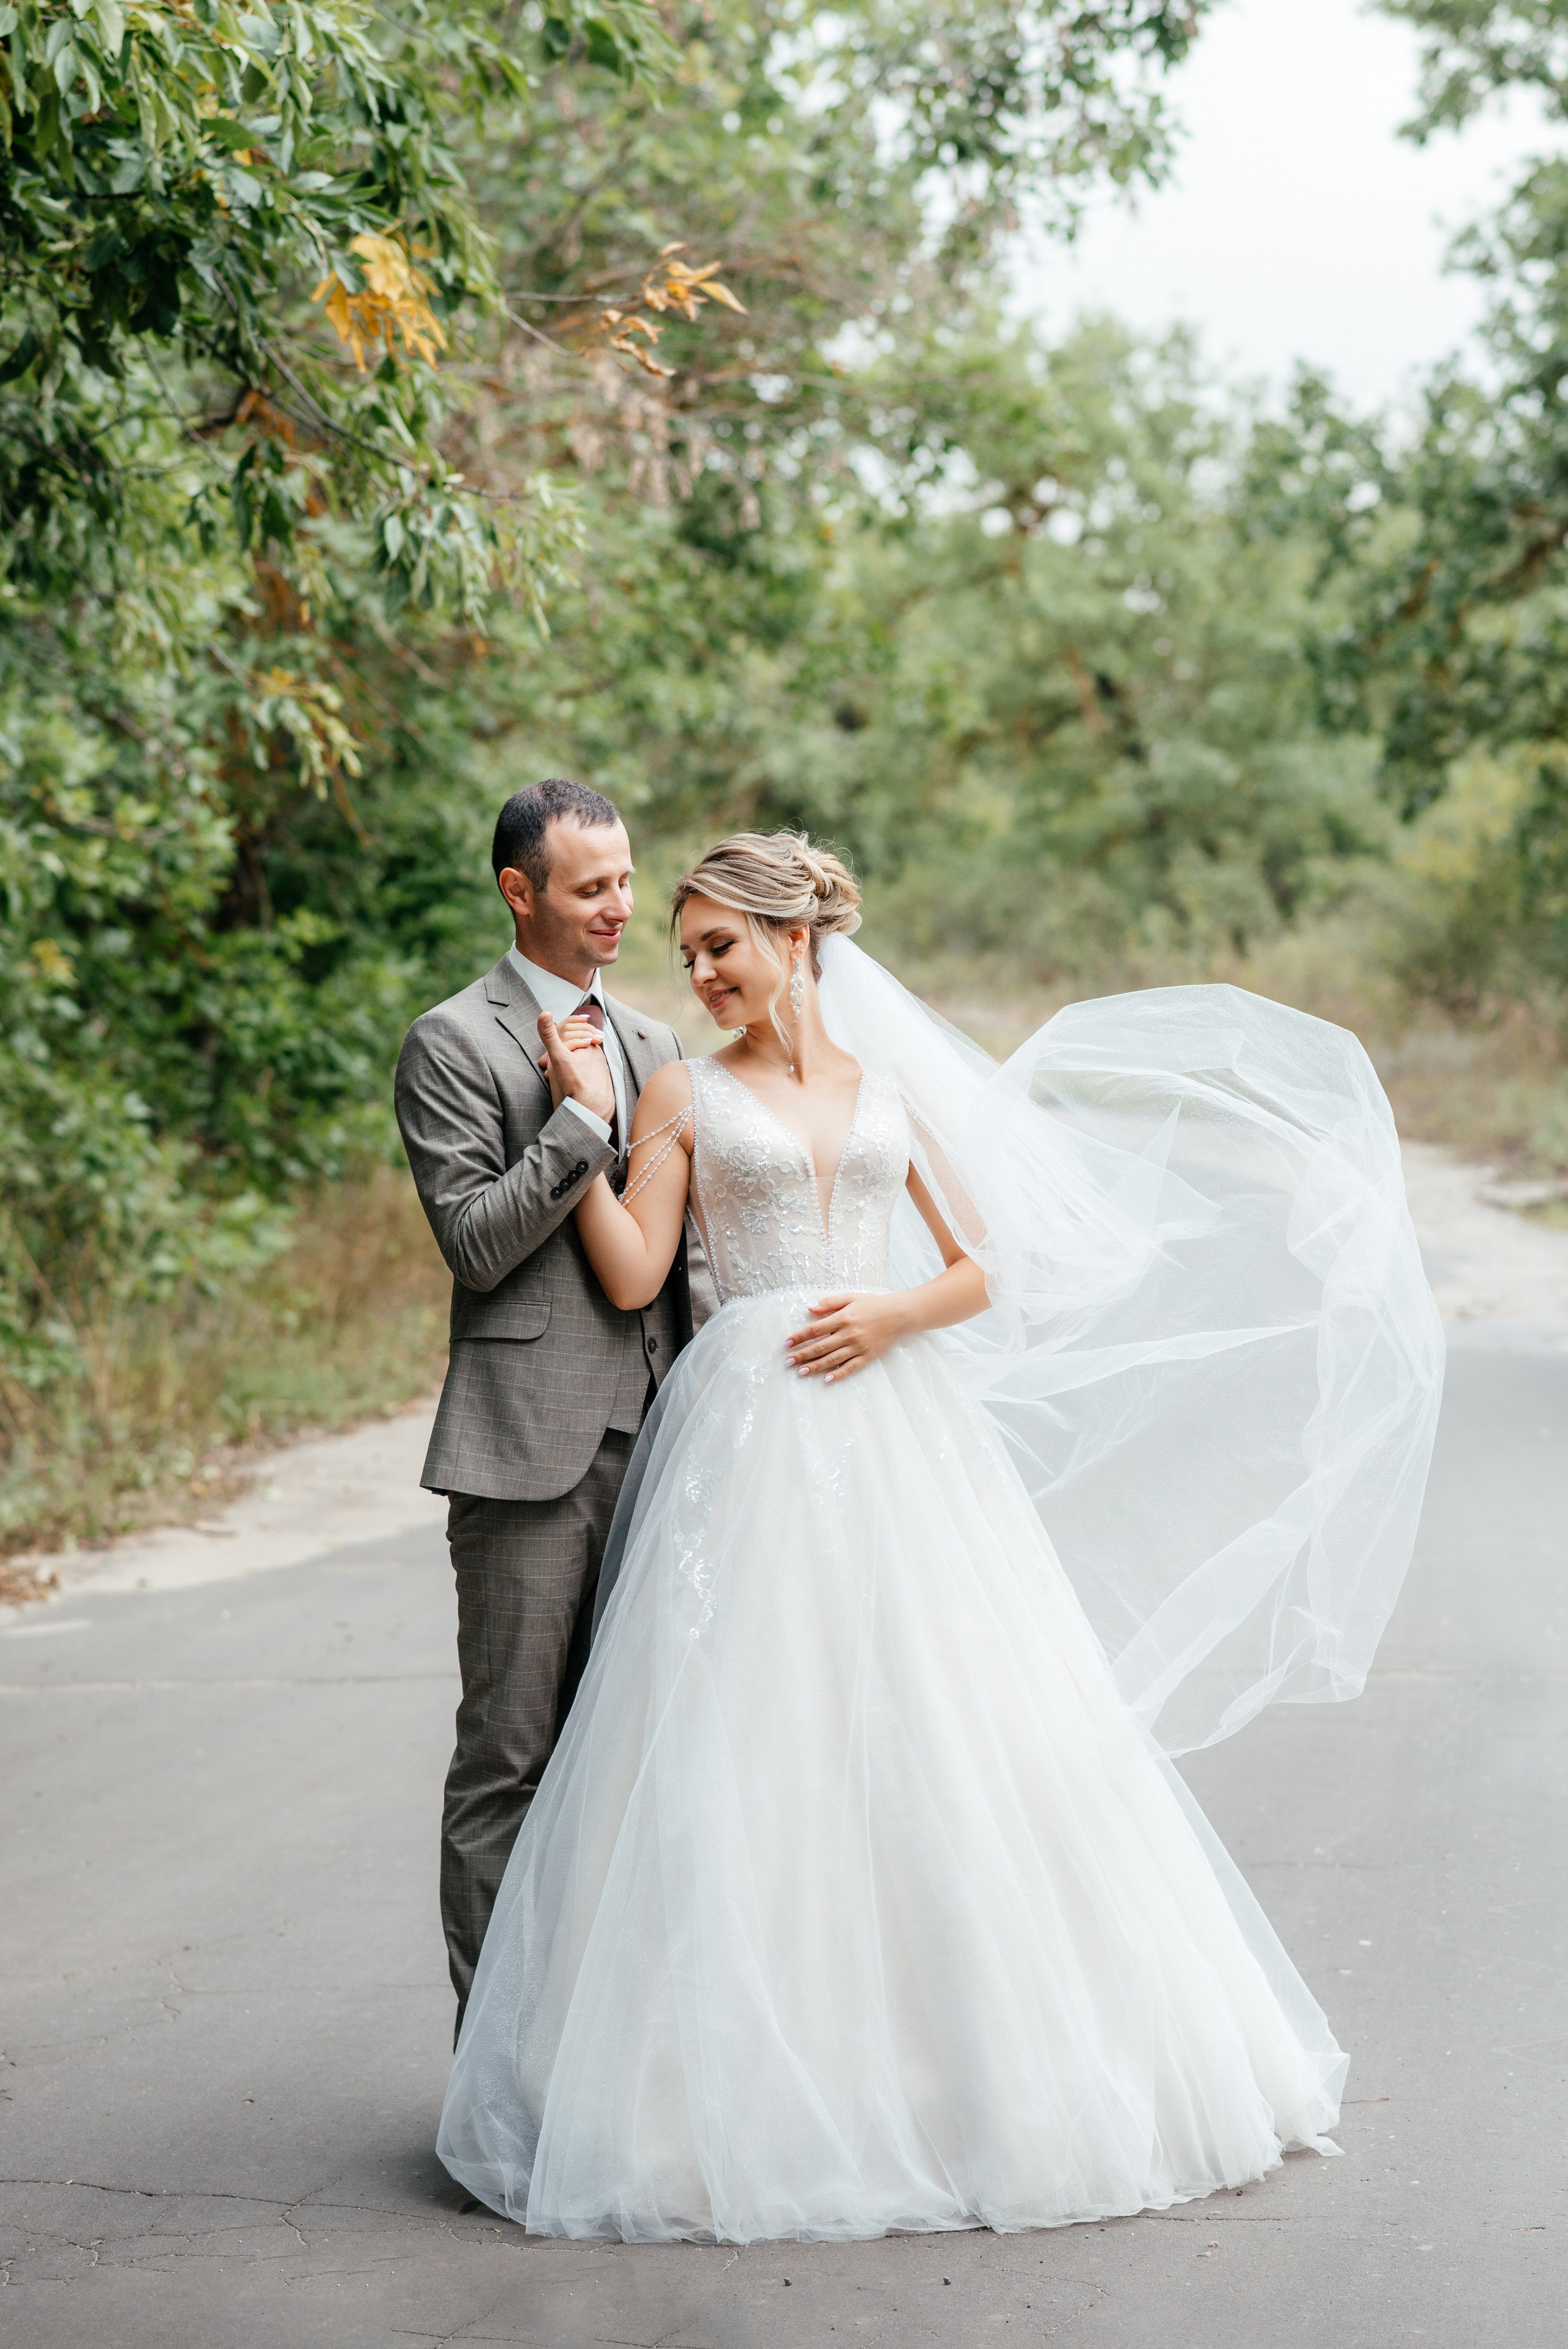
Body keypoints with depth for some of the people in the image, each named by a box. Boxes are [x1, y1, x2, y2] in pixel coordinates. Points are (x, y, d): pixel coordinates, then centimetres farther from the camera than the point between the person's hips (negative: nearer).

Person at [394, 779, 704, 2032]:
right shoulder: (455, 1041, -4)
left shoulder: (651, 1044, 16)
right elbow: (473, 1243, -12)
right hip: (529, 1448, -6)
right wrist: (579, 1122, -15)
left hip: (648, 1443, 6)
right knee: (510, 1754, -1)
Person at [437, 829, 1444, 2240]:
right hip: (749, 1434, -2)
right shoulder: (685, 1098, 8)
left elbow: (981, 1272, 12)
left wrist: (892, 1313, -7)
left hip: (897, 1424, 2)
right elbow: (632, 1277, -2)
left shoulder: (894, 1088, 13)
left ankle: (982, 2053, 14)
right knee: (752, 1741, -6)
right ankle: (754, 2070, 3)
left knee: (941, 1731, 1)